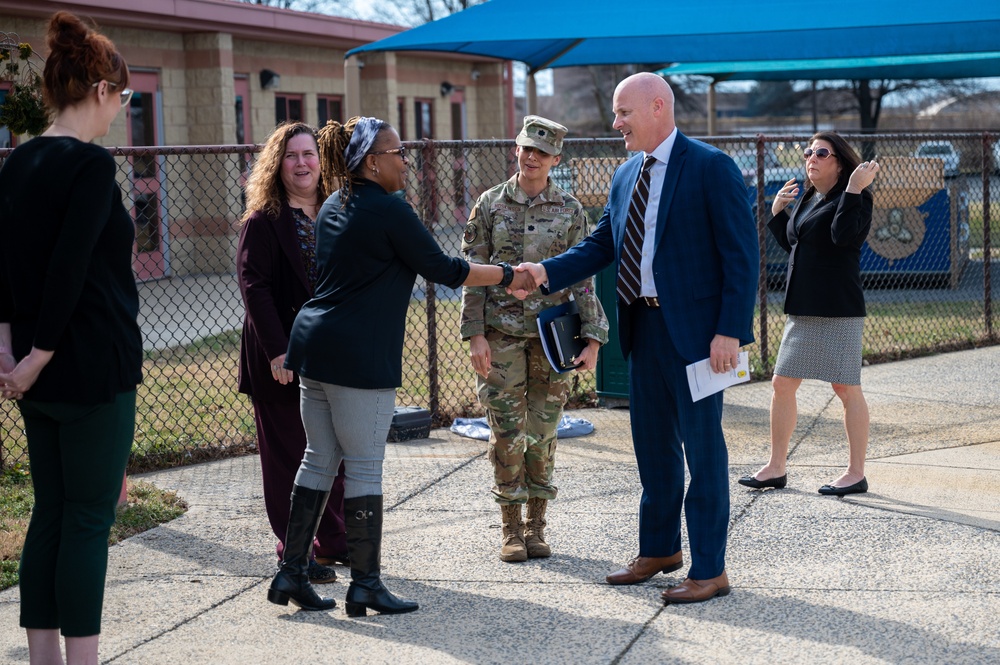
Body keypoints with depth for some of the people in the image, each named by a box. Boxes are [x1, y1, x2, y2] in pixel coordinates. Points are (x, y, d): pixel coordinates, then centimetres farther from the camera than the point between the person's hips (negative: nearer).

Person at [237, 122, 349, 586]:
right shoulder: (263, 220, -6)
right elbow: (253, 285, -12)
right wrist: (277, 351, -20)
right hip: (283, 358, -5)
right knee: (290, 455, 1)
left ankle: (333, 540, 21)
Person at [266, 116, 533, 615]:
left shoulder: (334, 207, 14)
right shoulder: (389, 209, -12)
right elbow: (443, 270, -8)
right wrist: (507, 275, 3)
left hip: (314, 347, 9)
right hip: (359, 358, -8)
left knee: (319, 459, 13)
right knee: (364, 466, -1)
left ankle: (290, 573, 15)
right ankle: (365, 584, 4)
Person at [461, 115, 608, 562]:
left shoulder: (570, 211, 4)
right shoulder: (491, 205, 2)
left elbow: (583, 278, 4)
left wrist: (593, 338, -2)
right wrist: (475, 335, -6)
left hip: (551, 336, 1)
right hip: (501, 335, -1)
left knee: (543, 433, 5)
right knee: (507, 433, 0)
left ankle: (536, 525, 16)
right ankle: (511, 529, 10)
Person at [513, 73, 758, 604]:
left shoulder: (711, 168, -10)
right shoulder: (626, 176, 12)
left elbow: (742, 255, -13)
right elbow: (601, 245, 13)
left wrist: (730, 331, -19)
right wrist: (547, 272, -4)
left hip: (694, 330, -8)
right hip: (643, 326, 8)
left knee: (702, 447, -1)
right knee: (652, 442, 17)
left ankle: (710, 570, 7)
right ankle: (659, 550, 33)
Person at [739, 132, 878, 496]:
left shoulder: (856, 198, -8)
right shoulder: (810, 199, 16)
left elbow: (844, 235, -26)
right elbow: (792, 244, 24)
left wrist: (854, 190, -25)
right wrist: (777, 212, 16)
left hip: (838, 309, -8)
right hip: (802, 309, 9)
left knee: (847, 388, -1)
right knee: (782, 384, 9)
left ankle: (856, 473, 8)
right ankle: (776, 467, 18)